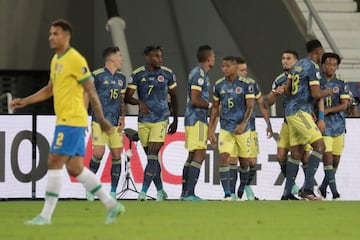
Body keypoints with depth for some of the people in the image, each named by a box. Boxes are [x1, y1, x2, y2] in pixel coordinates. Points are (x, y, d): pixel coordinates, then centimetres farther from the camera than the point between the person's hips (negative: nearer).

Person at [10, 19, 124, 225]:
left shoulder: (75, 60, -13)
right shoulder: (56, 60, 16)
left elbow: (91, 91, -12)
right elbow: (50, 89, 26)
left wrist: (102, 120, -12)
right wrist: (25, 101, 17)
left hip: (71, 121, -9)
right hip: (65, 121, 9)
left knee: (54, 164, -9)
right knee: (75, 169, 9)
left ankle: (46, 215, -6)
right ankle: (112, 205, 14)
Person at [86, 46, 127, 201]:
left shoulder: (121, 78, 14)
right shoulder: (97, 75, -4)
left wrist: (123, 117, 7)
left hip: (116, 123, 5)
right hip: (99, 122, -5)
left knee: (116, 155, 1)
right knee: (98, 153, -13)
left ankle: (113, 192, 8)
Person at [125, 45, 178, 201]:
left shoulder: (168, 74, 1)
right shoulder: (137, 75, -1)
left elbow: (173, 97, 12)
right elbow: (127, 97, -3)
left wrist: (175, 120, 13)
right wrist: (140, 102, -23)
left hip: (161, 120, -2)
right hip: (143, 121, 2)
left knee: (152, 155, -13)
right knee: (151, 156, 7)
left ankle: (143, 191, -16)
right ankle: (160, 191, 20)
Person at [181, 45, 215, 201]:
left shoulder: (197, 72, 17)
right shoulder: (200, 74, -14)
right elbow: (195, 100, -20)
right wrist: (211, 105, -8)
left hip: (192, 119, 10)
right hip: (197, 119, -10)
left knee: (192, 156, 13)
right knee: (199, 155, -12)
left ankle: (185, 192, 15)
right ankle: (189, 193, -16)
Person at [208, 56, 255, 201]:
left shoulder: (246, 84, -6)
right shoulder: (219, 85, 5)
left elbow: (250, 107, -9)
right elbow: (215, 108, 12)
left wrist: (243, 124, -24)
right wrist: (211, 130, 9)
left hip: (242, 129, -1)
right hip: (225, 128, 2)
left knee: (244, 161, 8)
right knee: (224, 157, -15)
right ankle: (227, 194, -19)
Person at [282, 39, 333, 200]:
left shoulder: (297, 65, 17)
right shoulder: (313, 67, -11)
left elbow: (287, 91, 21)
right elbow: (316, 94, -17)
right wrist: (326, 92, 4)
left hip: (291, 111, 10)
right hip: (300, 112, -10)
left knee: (296, 153, 11)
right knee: (319, 145, -12)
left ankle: (286, 193, 11)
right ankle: (307, 188, -20)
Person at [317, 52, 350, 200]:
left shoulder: (341, 84, 5)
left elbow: (344, 105, -4)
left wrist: (327, 110, -16)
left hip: (338, 125, 2)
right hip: (323, 125, -2)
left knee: (336, 160, 6)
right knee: (327, 156, -14)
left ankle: (323, 187, 24)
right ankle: (334, 190, -16)